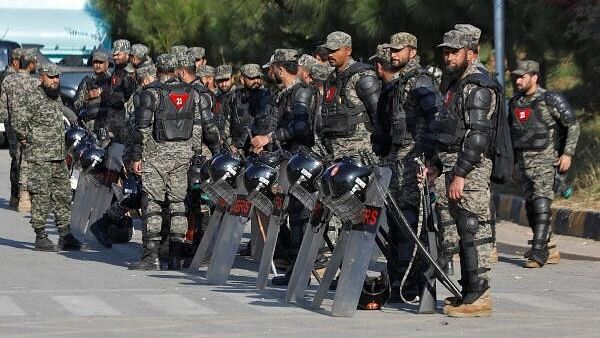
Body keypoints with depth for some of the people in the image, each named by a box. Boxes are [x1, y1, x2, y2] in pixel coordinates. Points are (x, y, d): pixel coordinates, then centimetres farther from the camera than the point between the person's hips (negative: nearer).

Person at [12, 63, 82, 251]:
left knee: (63, 196, 9)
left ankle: (65, 236, 15)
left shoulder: (57, 97, 15)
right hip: (39, 158, -8)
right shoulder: (31, 98, -12)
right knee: (41, 198, -5)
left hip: (59, 158, 8)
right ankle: (41, 237, 0)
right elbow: (18, 121, -18)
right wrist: (26, 139, -8)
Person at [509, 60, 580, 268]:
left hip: (544, 159, -7)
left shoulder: (550, 100, -6)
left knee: (541, 204, -15)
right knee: (530, 207, 7)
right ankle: (549, 251, 17)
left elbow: (573, 125, -3)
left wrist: (567, 153, -9)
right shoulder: (515, 102, 13)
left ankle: (538, 252, -21)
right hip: (523, 161, 7)